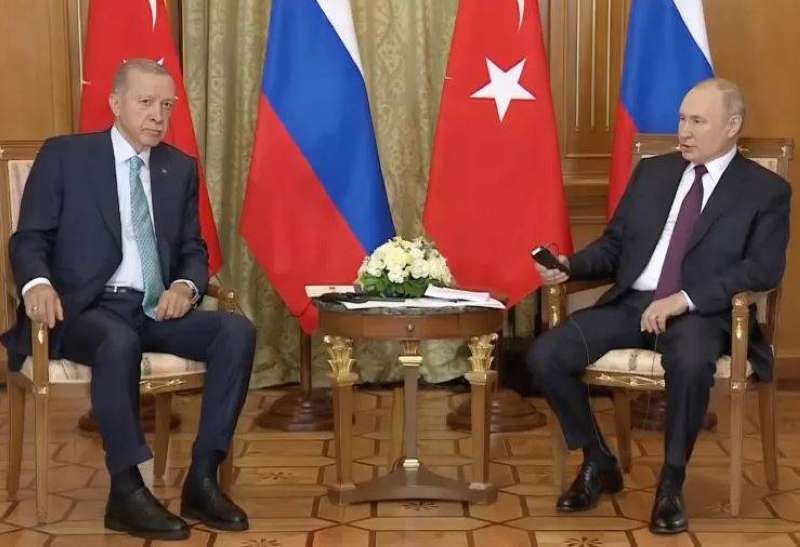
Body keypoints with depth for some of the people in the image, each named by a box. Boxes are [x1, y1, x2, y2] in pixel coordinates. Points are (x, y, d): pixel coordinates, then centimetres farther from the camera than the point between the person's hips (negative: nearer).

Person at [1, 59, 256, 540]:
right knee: (119, 342, -39)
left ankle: (203, 478, -19)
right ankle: (126, 491, -28)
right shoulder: (64, 156, 3)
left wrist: (186, 286, -8)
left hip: (157, 310, 5)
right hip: (86, 309, -4)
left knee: (238, 330, -22)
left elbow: (194, 250, 16)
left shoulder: (181, 168, 15)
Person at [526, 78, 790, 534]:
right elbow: (614, 245, 17)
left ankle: (672, 482, -17)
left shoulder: (766, 190, 2)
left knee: (691, 362, -40)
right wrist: (570, 265, -5)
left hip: (702, 313, -4)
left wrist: (683, 300, -21)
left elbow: (764, 269, -10)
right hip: (630, 302, 5)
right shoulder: (652, 172, 16)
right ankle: (599, 462, 4)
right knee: (545, 356, -18)